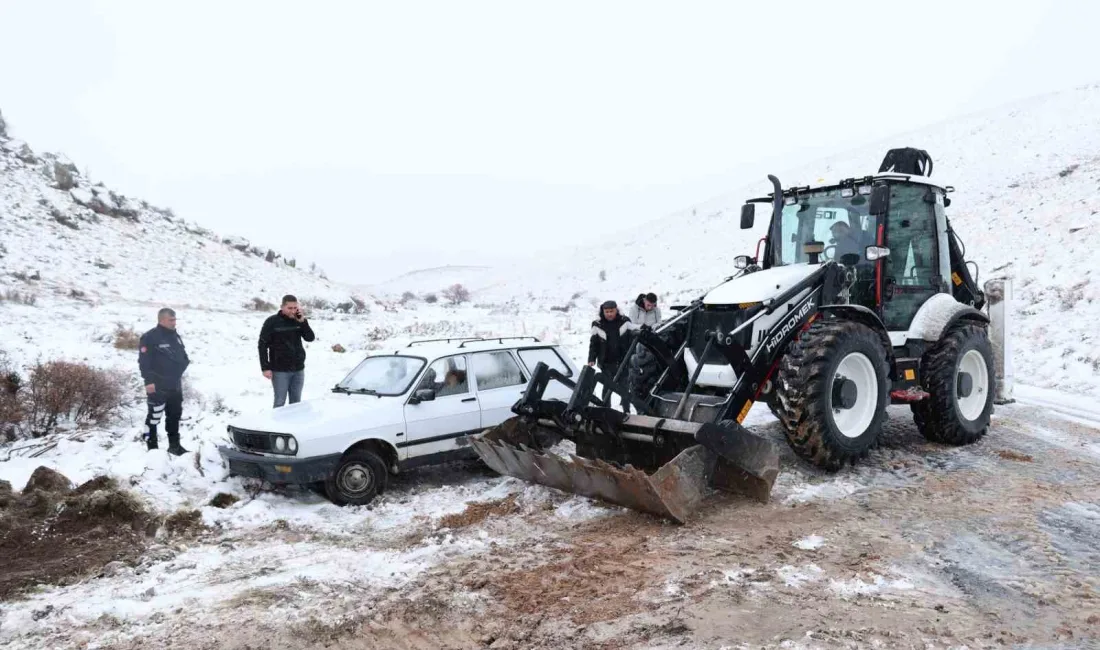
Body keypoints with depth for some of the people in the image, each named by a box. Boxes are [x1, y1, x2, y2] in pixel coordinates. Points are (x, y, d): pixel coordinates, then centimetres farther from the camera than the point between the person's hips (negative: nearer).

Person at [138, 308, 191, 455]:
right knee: (154, 416, -3)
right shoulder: (150, 337, -13)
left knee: (175, 415, 14)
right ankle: (152, 448, 4)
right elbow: (144, 361, -17)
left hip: (175, 385, 8)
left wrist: (184, 363, 9)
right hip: (158, 386, -8)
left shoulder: (175, 336, 12)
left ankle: (174, 445, 24)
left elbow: (183, 356, 24)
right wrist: (149, 381, -21)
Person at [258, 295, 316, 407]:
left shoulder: (298, 321, 5)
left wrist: (302, 321, -15)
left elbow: (310, 338, -3)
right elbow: (263, 345, -7)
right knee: (280, 402, -1)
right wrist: (265, 368, -12)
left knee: (296, 402, 11)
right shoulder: (272, 322, -8)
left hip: (298, 369, 4)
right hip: (280, 371, -4)